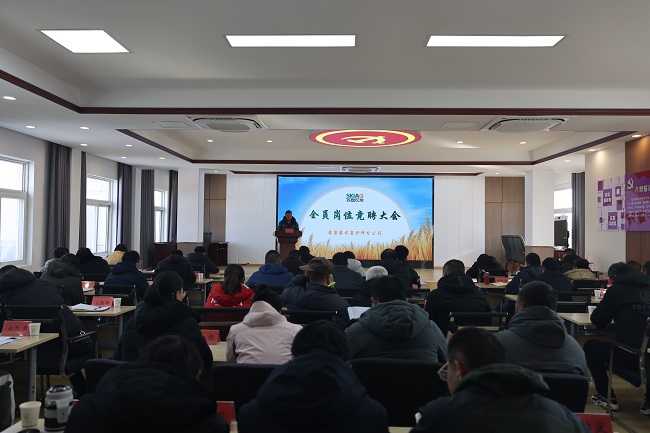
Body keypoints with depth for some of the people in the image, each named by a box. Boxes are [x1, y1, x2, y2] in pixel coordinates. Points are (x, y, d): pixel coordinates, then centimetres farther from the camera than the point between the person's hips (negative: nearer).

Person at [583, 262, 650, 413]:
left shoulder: (616, 290, -2)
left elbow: (597, 320, 5)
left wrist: (614, 315, 24)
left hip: (628, 357, -6)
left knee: (590, 346, 19)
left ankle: (607, 397, 21)